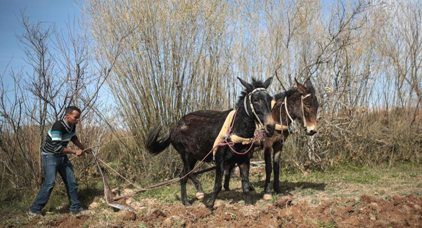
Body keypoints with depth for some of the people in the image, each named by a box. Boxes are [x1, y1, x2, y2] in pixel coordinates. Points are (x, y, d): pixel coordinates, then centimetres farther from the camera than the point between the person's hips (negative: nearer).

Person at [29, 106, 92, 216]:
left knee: (71, 181, 6)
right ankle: (34, 209, -6)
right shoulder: (58, 126, -28)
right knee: (50, 182, -18)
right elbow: (57, 148, -31)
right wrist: (75, 152, -22)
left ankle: (75, 208, 15)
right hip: (50, 156, -8)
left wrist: (84, 149, 19)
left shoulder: (72, 126, -2)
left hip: (62, 156, 8)